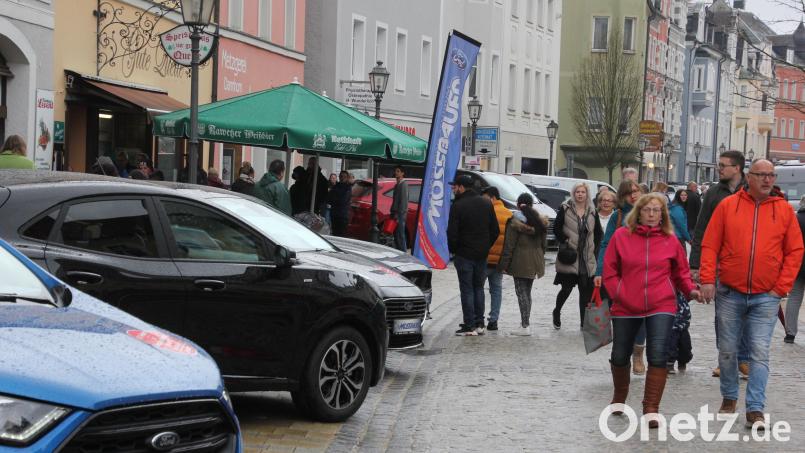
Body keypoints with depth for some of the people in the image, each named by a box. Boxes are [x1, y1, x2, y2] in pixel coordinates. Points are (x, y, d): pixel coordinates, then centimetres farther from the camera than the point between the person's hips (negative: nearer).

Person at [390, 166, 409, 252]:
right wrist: (392, 212, 18)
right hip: (396, 213, 10)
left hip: (401, 213, -10)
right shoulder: (397, 185, 20)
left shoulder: (403, 184, -10)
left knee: (400, 234, -10)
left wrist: (398, 213, -21)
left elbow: (403, 200, -17)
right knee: (396, 235, 11)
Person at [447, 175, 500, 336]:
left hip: (464, 255, -6)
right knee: (479, 288, 15)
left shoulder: (458, 206, -13)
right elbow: (495, 230, 8)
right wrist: (486, 247, 14)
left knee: (467, 289, -1)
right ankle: (479, 324, 15)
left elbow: (452, 233, -14)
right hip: (482, 255, 6)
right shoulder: (486, 204, 7)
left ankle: (470, 326, -1)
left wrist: (453, 250, 1)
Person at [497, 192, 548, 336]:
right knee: (527, 291, 18)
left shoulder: (514, 223, -11)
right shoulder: (541, 222, 8)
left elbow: (509, 246, -12)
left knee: (521, 292, -3)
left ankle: (525, 326, -8)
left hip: (520, 262, -6)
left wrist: (503, 265, -8)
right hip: (535, 262, 6)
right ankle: (526, 321, 24)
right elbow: (544, 244, 12)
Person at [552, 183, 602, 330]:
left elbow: (598, 233, 14)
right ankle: (557, 312, 22)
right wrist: (565, 241, -9)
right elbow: (556, 228, 1)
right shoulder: (565, 209, 0)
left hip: (587, 258, 3)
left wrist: (594, 250, 5)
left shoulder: (592, 212, 9)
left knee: (586, 290, 2)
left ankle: (584, 322, 8)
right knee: (567, 288, -4)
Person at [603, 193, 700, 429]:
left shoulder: (670, 240, 3)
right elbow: (610, 272, 3)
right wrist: (619, 295, -5)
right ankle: (619, 398, 40)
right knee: (620, 356, 13)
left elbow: (681, 272, 10)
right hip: (625, 308, 1)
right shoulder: (621, 236, 1)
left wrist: (690, 289, -7)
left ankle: (651, 409, -8)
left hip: (661, 306, -1)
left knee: (658, 355, -15)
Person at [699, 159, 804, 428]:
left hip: (766, 297, 0)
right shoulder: (728, 205, 1)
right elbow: (710, 245, 1)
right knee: (727, 350, 9)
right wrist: (707, 279, -8)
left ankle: (755, 410, -1)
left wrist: (782, 287, -3)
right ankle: (729, 398, 27)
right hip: (729, 294, 1)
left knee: (760, 353, -4)